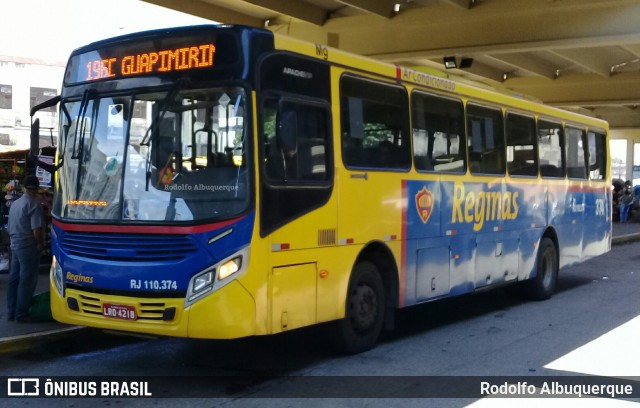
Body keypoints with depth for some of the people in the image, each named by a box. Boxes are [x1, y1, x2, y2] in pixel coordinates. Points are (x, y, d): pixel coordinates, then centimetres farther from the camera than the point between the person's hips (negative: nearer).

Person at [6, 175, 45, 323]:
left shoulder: (15, 203, 11)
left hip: (15, 245, 8)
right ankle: (21, 314, 1)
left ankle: (12, 311, 19)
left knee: (14, 279, 12)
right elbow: (36, 230, -19)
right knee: (26, 281, -2)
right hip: (28, 247, -8)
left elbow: (11, 227, 17)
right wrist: (41, 244, -4)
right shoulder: (34, 204, -15)